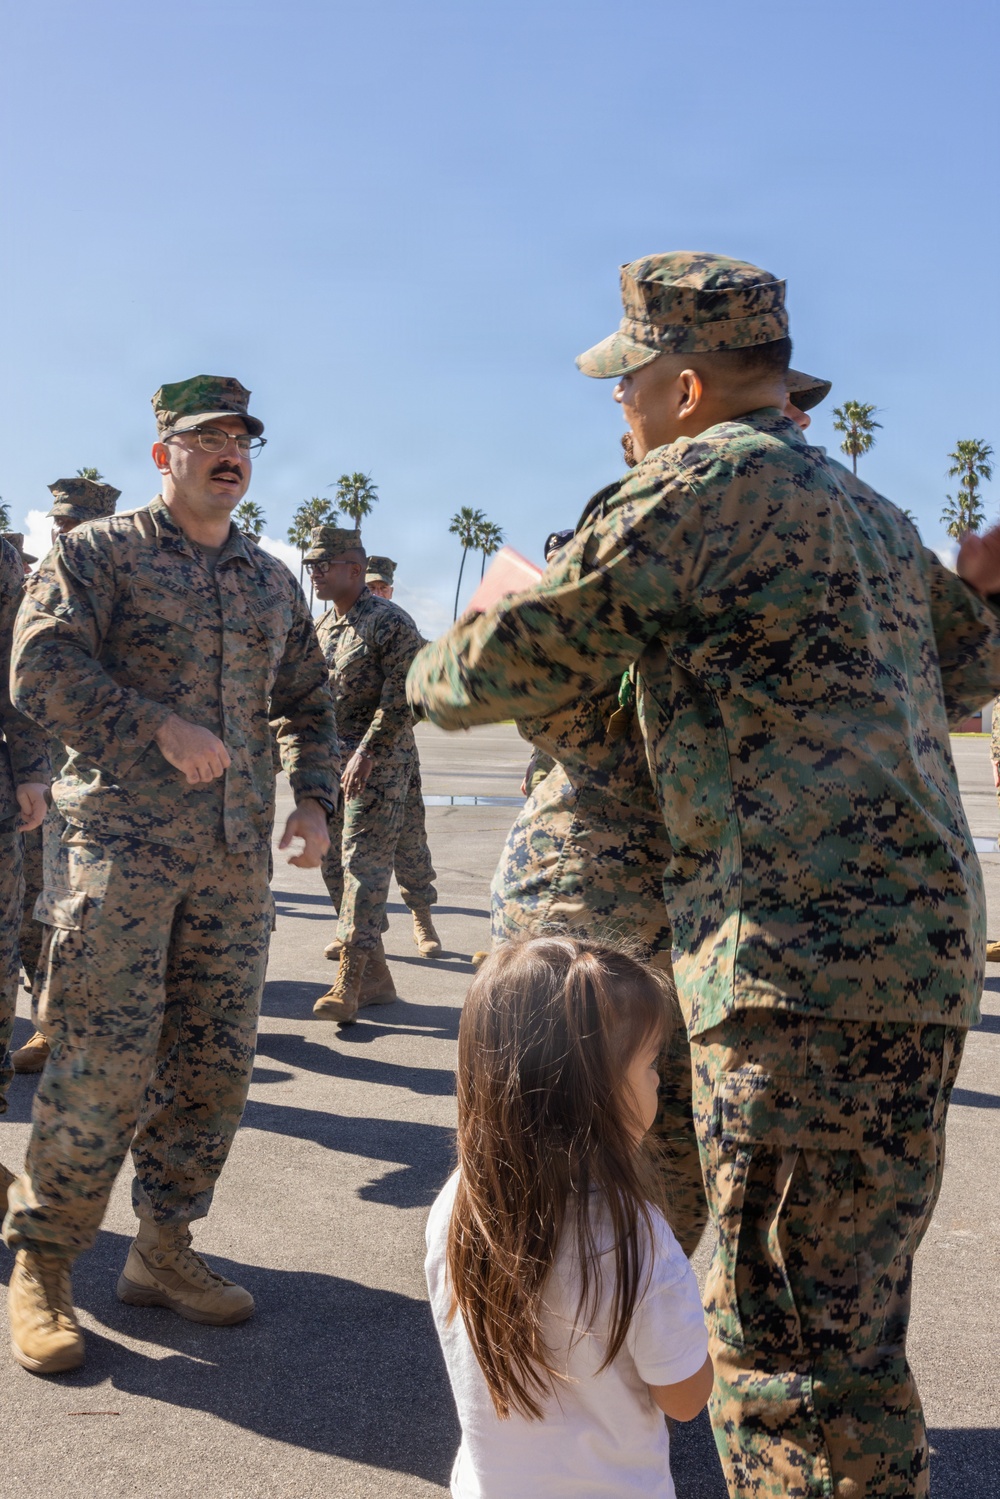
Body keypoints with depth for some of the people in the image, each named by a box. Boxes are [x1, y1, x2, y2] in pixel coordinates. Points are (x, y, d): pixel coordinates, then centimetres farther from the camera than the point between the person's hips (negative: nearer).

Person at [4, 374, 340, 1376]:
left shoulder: (272, 582, 19)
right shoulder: (98, 553, 3)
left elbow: (307, 704, 25)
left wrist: (313, 799, 10)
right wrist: (160, 727, -16)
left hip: (237, 855, 6)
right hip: (121, 843, -5)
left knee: (214, 1063, 7)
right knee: (106, 1062, -7)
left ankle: (163, 1251, 22)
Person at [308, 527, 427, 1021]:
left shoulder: (389, 622, -10)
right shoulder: (321, 627, 15)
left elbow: (402, 697, -17)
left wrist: (366, 752, -23)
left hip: (380, 761, -9)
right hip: (331, 759, 9)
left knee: (364, 863, -13)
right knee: (334, 863, 8)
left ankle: (348, 984, -14)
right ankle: (375, 975, 17)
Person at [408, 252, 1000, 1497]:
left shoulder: (708, 475, -6)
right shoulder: (872, 514, 22)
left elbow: (525, 657, -1)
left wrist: (433, 679, 18)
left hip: (811, 964, -10)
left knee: (794, 1345, -3)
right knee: (829, 1322, 20)